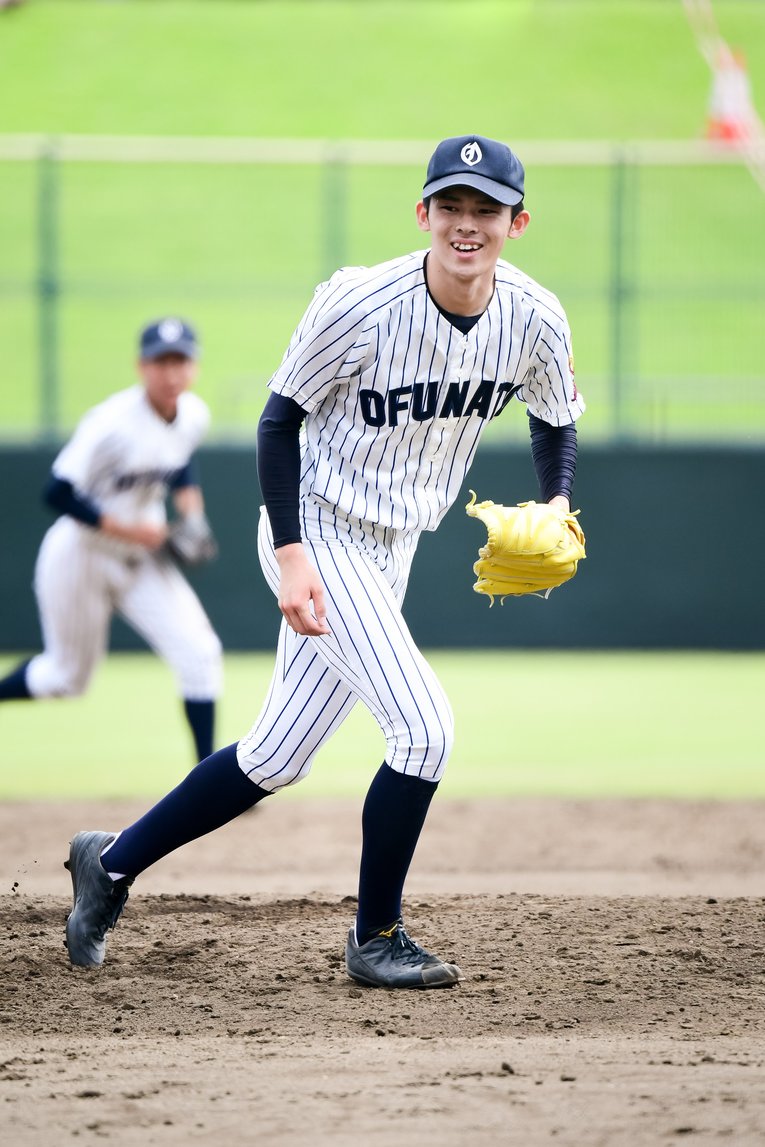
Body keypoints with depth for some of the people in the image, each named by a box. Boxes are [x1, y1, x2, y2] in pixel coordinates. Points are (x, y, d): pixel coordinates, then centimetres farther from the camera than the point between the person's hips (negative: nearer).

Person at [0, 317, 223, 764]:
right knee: (68, 676, 9)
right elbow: (59, 493, -29)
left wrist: (189, 500, 0)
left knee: (200, 653, -10)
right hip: (81, 558, -6)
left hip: (143, 560, 6)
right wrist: (129, 530, -27)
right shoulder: (114, 423, -27)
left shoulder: (195, 416, -5)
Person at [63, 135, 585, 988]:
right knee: (423, 727, -16)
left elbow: (555, 421, 11)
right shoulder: (361, 304, -22)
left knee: (275, 760, 11)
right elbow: (279, 418, -13)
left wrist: (555, 508, -8)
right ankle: (376, 941, 0)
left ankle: (114, 861, 29)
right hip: (320, 535, -6)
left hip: (388, 552, 7)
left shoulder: (534, 319, -7)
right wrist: (291, 556, -20)